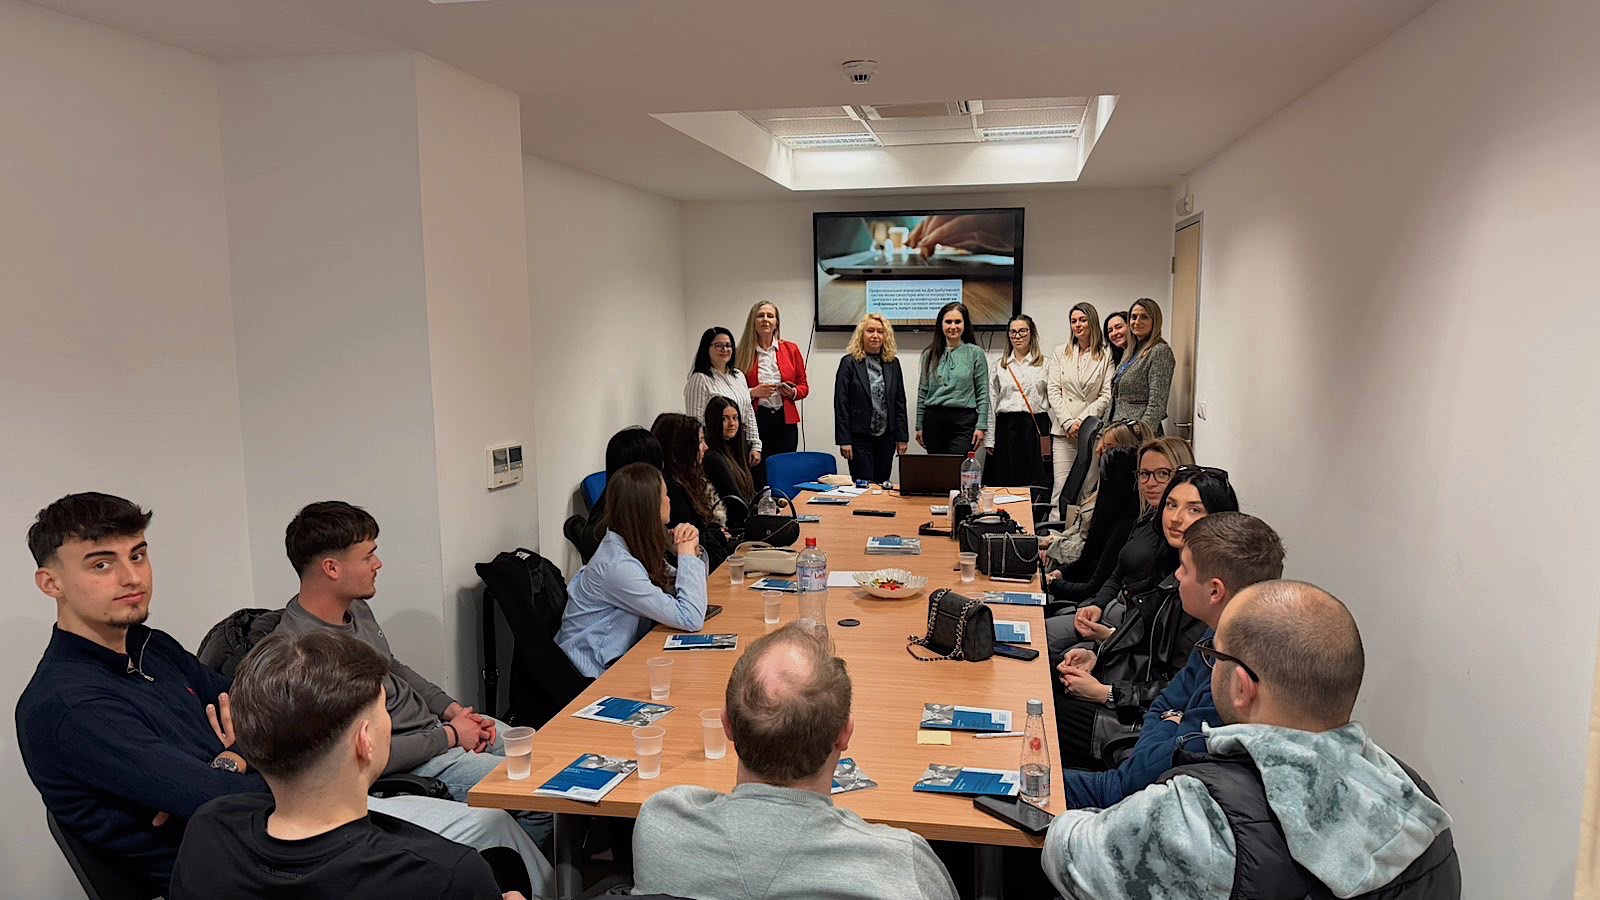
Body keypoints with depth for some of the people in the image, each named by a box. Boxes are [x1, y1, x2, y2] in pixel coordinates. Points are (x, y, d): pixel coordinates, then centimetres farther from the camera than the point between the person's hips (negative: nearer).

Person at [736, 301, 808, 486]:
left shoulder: (791, 349, 8)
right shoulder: (743, 353, 3)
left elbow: (804, 386, 13)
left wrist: (793, 392, -8)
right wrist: (753, 392, -13)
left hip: (785, 420, 2)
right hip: (755, 420, -2)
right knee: (759, 476, -3)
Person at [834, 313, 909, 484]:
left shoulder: (893, 363, 8)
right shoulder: (849, 362, -4)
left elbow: (900, 402, 10)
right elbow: (841, 403, -6)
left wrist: (902, 437, 5)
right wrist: (844, 440, -12)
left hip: (886, 436, 4)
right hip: (859, 436, -4)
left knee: (882, 485, 9)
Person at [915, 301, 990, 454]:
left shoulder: (975, 353, 2)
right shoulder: (929, 354, 10)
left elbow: (982, 393, 1)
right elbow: (922, 392, 13)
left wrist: (980, 426, -5)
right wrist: (919, 426, 10)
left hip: (963, 420, -3)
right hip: (933, 419, 3)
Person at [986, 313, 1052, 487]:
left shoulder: (1045, 364, 6)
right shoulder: (999, 365, 12)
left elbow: (1053, 398, 3)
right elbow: (991, 403, 10)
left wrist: (1049, 436, -6)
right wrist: (990, 438, 5)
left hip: (1036, 426, -1)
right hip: (1006, 427, 2)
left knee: (1035, 483, -1)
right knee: (1004, 482, 2)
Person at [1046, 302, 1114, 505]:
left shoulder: (1105, 357, 5)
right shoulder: (1060, 353, 12)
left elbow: (1107, 395, 0)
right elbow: (1053, 391, 5)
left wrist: (1082, 421, -10)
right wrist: (1068, 423, -7)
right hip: (1063, 430, 1)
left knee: (1089, 489, 0)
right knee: (1061, 487, -6)